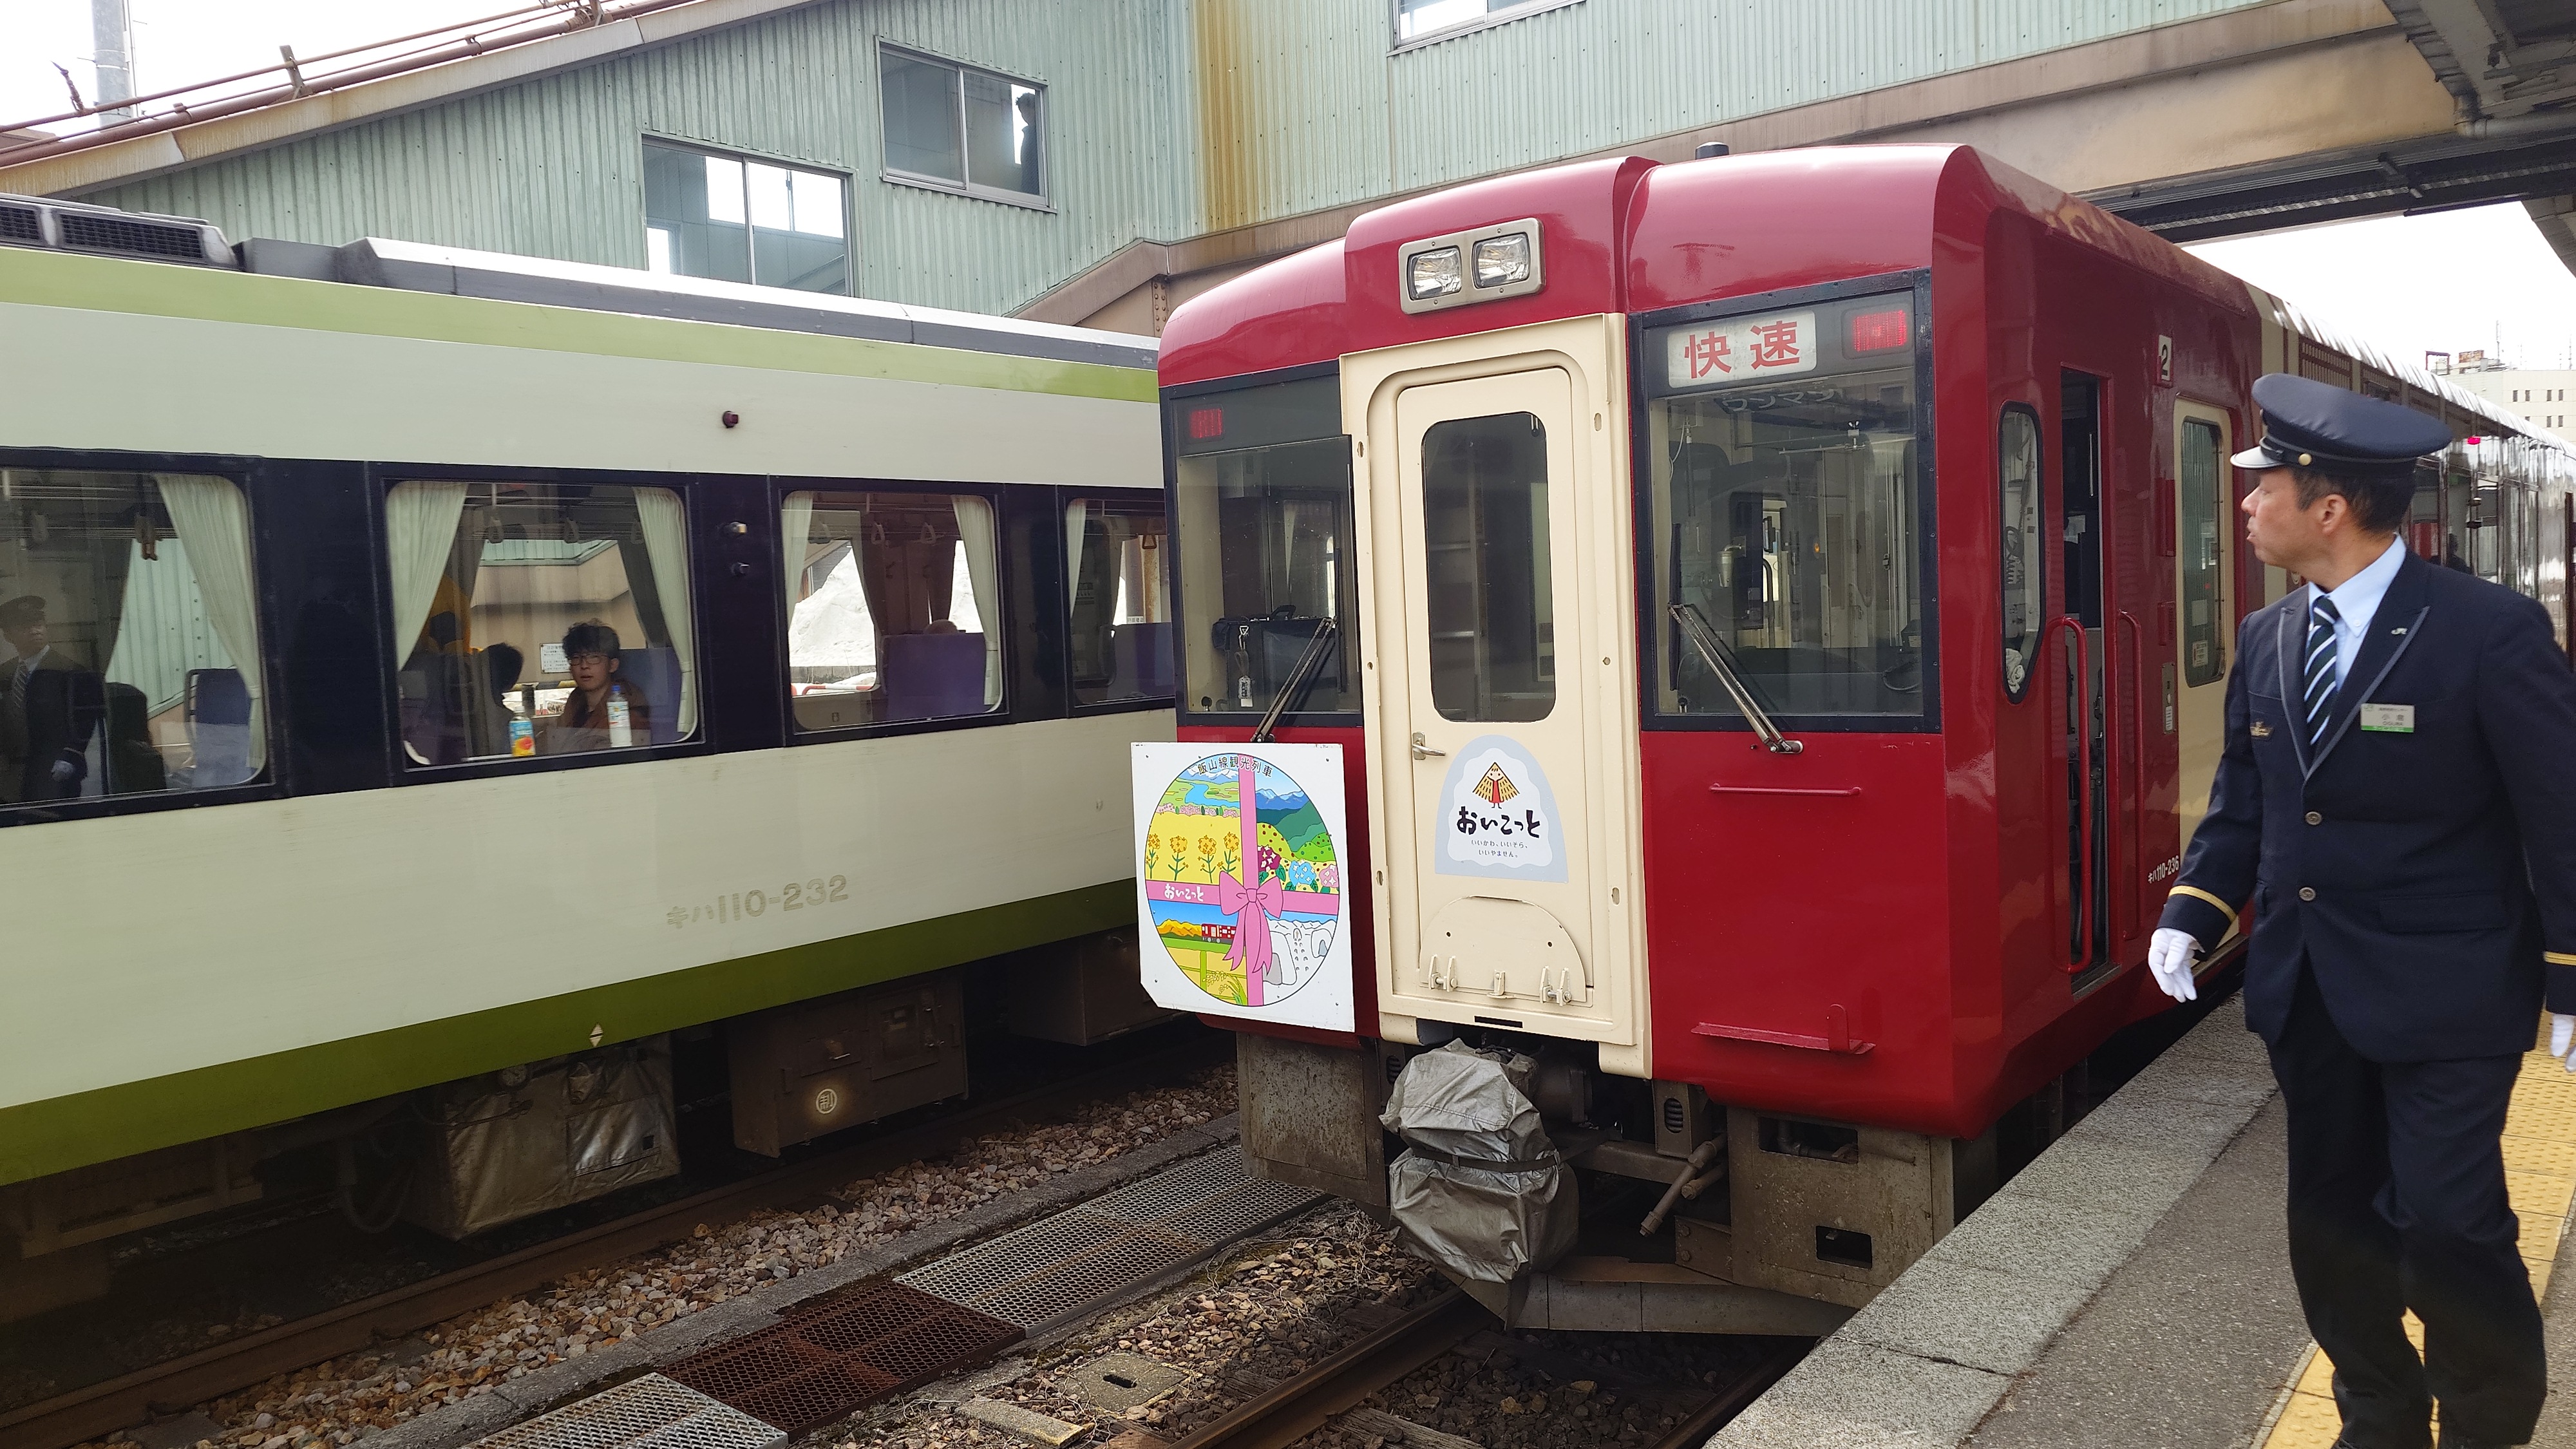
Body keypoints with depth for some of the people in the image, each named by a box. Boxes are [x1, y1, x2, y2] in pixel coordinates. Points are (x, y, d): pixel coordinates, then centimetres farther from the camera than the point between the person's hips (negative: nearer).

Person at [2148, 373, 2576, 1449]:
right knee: (2333, 1224, 14)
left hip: (2440, 996, -6)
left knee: (2446, 1225, -4)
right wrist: (2193, 912, 0)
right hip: (2307, 990, 6)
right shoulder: (2266, 641, 4)